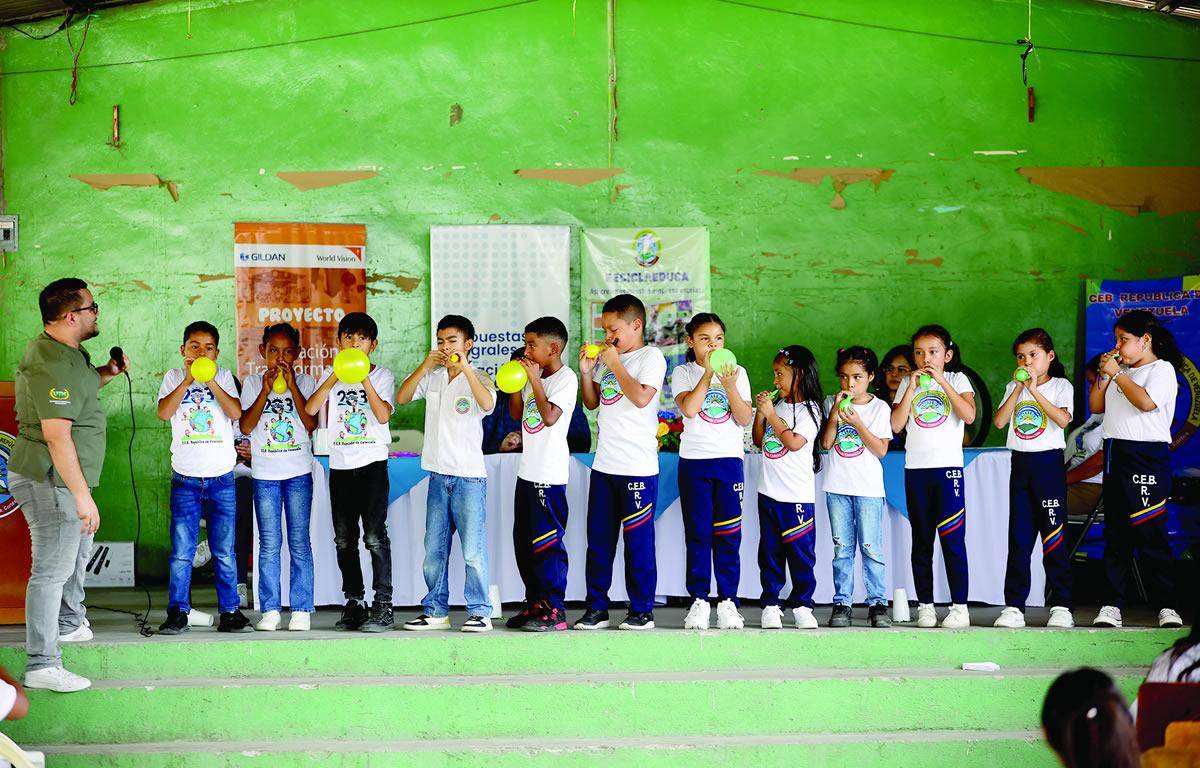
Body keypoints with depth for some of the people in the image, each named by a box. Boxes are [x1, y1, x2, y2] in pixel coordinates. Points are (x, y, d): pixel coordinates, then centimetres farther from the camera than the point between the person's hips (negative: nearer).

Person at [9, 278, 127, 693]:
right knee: (53, 570, -6)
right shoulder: (50, 364, -24)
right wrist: (82, 495, -27)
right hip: (50, 482, -11)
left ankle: (70, 624, 46)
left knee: (78, 551, 27)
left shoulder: (67, 353, 9)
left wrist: (106, 373, 11)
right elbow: (57, 436, -28)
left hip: (64, 480, 11)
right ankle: (42, 665, -1)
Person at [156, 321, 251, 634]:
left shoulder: (224, 376, 8)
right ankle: (177, 612, 5)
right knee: (181, 552, -2)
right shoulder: (174, 377, 8)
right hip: (185, 478, 0)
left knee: (224, 552, 4)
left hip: (222, 477, 0)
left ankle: (230, 611, 11)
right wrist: (188, 380, -15)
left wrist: (211, 381, -13)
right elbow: (163, 412, -8)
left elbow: (236, 413, -6)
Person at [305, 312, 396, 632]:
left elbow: (383, 415, -12)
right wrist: (335, 377, -13)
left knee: (375, 536, -10)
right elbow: (310, 408, -6)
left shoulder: (382, 375, 3)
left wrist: (364, 379, -16)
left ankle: (383, 605, -7)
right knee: (344, 539, 7)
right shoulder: (330, 374, 10)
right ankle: (354, 603, 16)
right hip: (340, 464, 4)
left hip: (372, 462, -4)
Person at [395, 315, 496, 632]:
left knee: (473, 549, -5)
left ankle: (480, 612, 1)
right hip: (438, 474, 5)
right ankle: (435, 611, 16)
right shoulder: (432, 376, 10)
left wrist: (465, 368, -22)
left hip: (469, 475, -5)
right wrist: (425, 365, -7)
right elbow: (401, 398, 1)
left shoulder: (477, 378, -2)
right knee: (434, 549, 8)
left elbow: (487, 404, -22)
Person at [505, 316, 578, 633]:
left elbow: (549, 417, -22)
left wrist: (534, 380, -17)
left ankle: (554, 611, -3)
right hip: (528, 471, 9)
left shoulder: (565, 378, -10)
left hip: (549, 475, -9)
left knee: (547, 544, -7)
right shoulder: (536, 376, 15)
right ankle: (535, 605, 22)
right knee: (524, 544, 13)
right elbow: (516, 414, 20)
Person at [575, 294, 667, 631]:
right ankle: (596, 607, 15)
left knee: (638, 540, -1)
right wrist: (586, 370, 4)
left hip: (638, 466, -7)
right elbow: (592, 403, 18)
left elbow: (641, 397, -19)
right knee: (598, 539, 8)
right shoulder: (606, 357, 15)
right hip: (604, 464, 7)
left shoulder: (651, 356, -5)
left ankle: (642, 610, 7)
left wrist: (615, 363, -12)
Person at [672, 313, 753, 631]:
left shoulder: (737, 372, 9)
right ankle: (699, 601, 4)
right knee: (698, 534, -1)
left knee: (728, 535, 0)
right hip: (694, 461, -1)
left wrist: (729, 385, -13)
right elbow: (688, 408, -14)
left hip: (729, 460, 1)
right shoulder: (684, 373, 5)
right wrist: (708, 373, -15)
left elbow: (745, 419, 0)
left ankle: (727, 601, 5)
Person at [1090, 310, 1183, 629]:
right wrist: (1104, 374, 7)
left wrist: (1117, 373, -12)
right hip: (1115, 454, 7)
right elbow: (1096, 406, 18)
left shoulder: (1162, 369, -3)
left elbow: (1146, 402, -20)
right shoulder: (1122, 371, 18)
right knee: (1115, 534, 6)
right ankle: (1112, 605, 8)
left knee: (1150, 533, -7)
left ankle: (1166, 606, -1)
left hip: (1147, 456, -7)